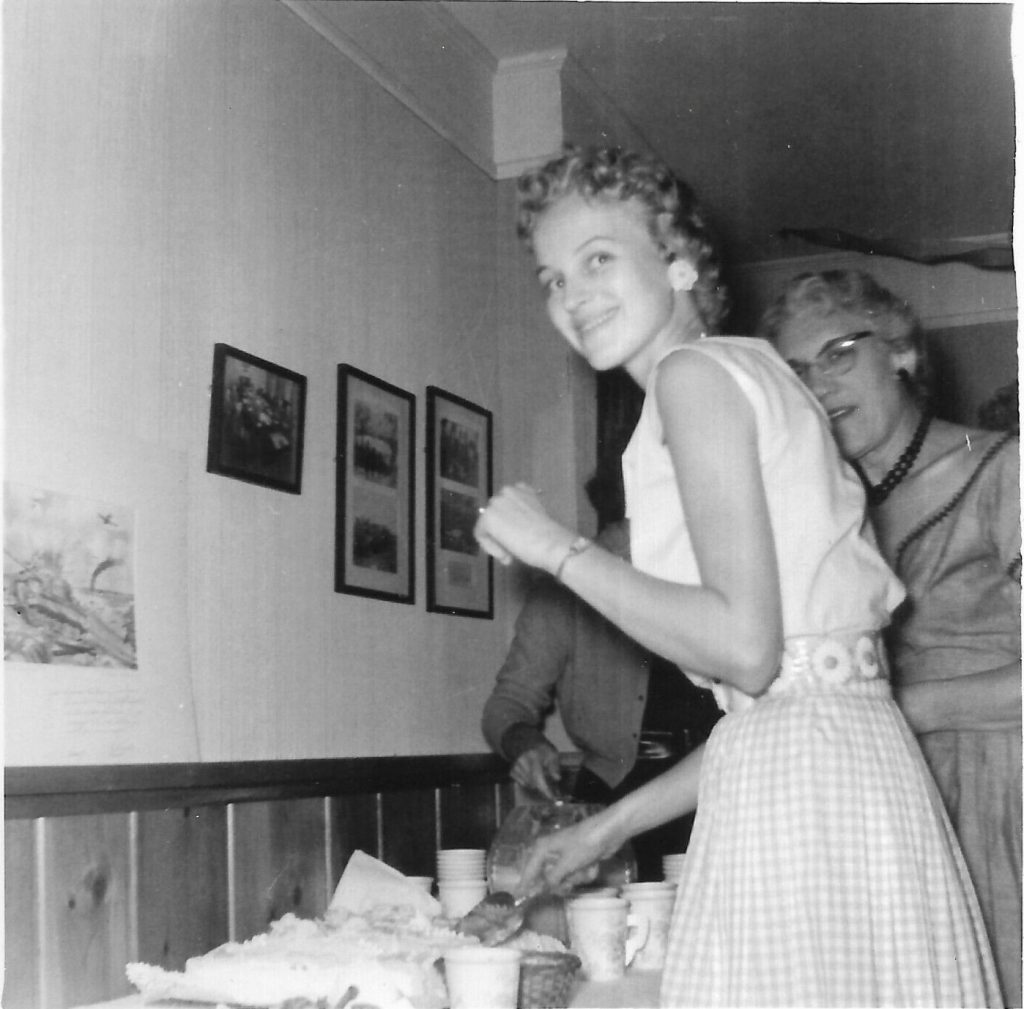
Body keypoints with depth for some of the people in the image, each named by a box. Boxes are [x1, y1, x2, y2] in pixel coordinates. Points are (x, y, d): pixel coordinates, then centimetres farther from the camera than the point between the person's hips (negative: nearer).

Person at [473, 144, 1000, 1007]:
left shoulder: (694, 373, -5)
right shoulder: (750, 373, 21)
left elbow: (746, 649, -17)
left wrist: (556, 549, -6)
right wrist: (614, 824, 23)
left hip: (801, 794, -9)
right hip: (854, 768, 9)